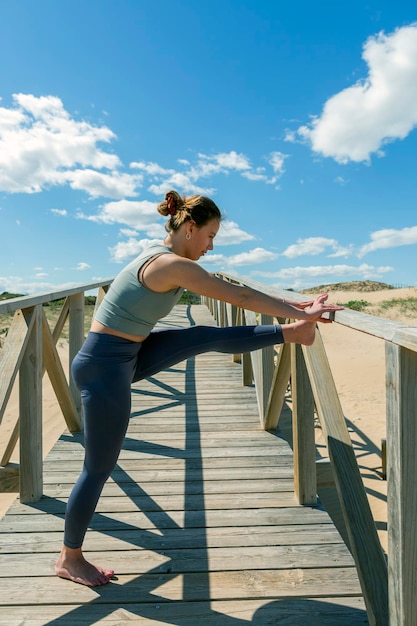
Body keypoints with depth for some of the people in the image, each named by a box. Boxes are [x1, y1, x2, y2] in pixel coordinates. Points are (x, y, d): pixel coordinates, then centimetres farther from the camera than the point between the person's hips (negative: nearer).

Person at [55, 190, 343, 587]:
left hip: (127, 356, 9)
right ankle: (69, 559, 29)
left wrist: (290, 307, 14)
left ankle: (288, 334, 16)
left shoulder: (163, 257, 7)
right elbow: (240, 296, -20)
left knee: (206, 337, 3)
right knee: (99, 469, 7)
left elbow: (231, 292, 13)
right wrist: (300, 312, -10)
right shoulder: (172, 264, -22)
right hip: (105, 367, -9)